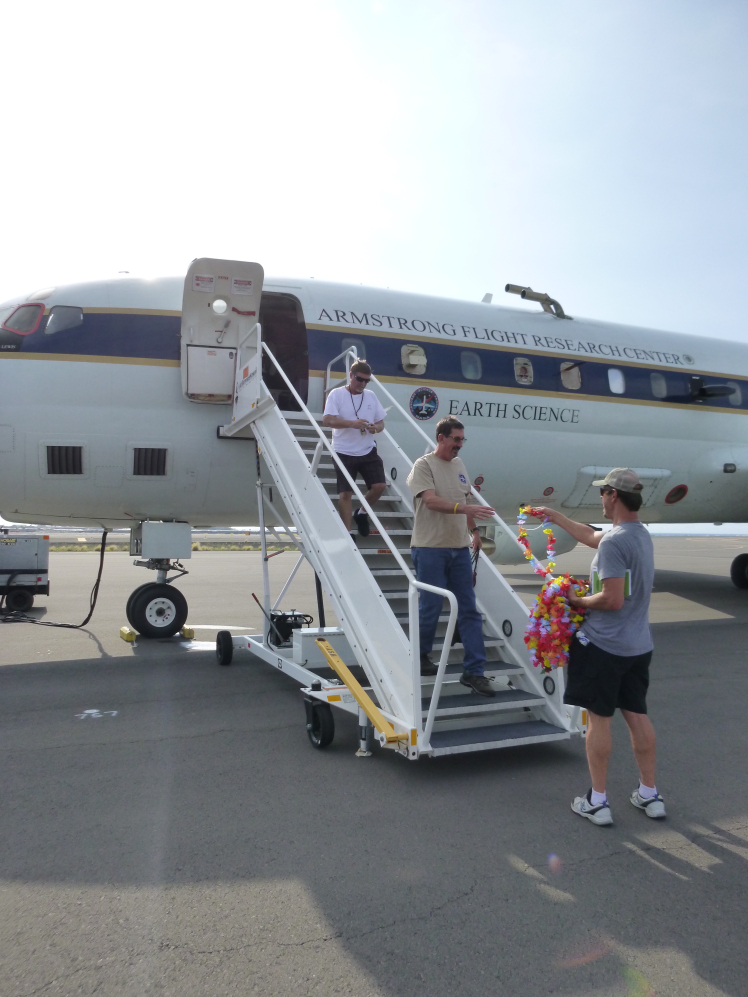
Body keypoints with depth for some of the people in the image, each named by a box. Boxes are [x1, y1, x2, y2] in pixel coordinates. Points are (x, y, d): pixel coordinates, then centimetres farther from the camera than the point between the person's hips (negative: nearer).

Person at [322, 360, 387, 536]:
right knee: (345, 494, -1)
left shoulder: (371, 396, 9)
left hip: (368, 451, 4)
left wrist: (376, 427, -12)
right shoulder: (337, 394, -6)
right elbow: (327, 420, -15)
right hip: (344, 453, -4)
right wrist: (353, 423, -26)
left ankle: (361, 513, 22)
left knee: (380, 485, -6)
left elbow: (381, 422, 13)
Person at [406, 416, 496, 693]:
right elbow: (431, 501, -22)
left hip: (459, 548, 6)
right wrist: (465, 508, -32)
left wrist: (473, 529, 17)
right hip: (430, 549, -6)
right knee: (430, 608, 2)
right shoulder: (424, 465, -8)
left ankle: (474, 671, 10)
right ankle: (420, 657, 26)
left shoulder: (459, 465, 13)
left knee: (469, 610, 4)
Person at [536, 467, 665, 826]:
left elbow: (612, 599, -25)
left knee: (599, 719, 3)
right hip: (638, 645, 8)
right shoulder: (641, 534, 9)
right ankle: (649, 794, 29)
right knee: (637, 715, 17)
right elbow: (590, 535, 24)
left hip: (604, 645, -8)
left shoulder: (613, 542, -22)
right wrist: (555, 517, 32)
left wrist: (578, 601, -8)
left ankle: (597, 802, 15)